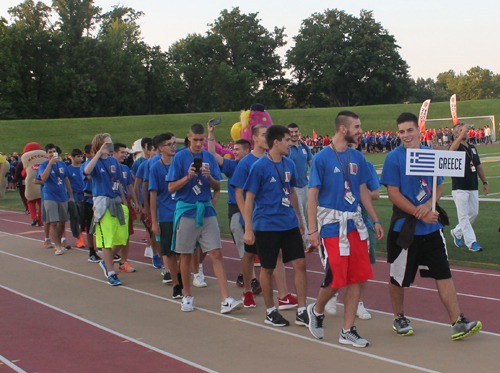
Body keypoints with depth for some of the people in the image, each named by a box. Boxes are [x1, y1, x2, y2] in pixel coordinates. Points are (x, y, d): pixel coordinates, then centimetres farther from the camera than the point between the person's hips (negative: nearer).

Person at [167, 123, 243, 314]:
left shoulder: (209, 157, 8)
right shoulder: (180, 157, -2)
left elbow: (218, 187, 8)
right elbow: (171, 188, -4)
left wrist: (209, 177, -12)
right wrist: (188, 177, -19)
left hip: (206, 210, 2)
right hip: (186, 211, -2)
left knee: (216, 254, -5)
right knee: (186, 255, 7)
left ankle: (226, 301, -8)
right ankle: (187, 296, 24)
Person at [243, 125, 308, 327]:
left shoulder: (289, 164, 7)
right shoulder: (259, 166, -11)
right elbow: (249, 198, -9)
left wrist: (299, 219, 22)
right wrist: (248, 229, -12)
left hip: (289, 224, 5)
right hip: (267, 225, -5)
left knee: (300, 264, 0)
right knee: (267, 269, 5)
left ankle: (301, 311, 8)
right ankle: (270, 312, 21)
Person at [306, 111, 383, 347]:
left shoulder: (357, 157, 10)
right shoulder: (321, 158, -8)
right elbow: (313, 195, -8)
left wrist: (376, 221, 14)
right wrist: (312, 230, -12)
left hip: (355, 224, 6)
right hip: (332, 226, -6)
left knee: (358, 279, 4)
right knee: (335, 278, -5)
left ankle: (347, 331, 15)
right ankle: (317, 310, 26)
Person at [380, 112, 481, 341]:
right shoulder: (393, 158, -7)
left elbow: (438, 186, 9)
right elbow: (393, 194, -11)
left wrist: (428, 205, -13)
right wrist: (420, 214, -18)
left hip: (432, 226, 4)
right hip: (404, 227, -4)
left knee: (443, 274, 1)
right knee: (398, 277, 8)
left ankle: (458, 323, 3)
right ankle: (399, 318, 29)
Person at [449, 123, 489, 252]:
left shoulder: (473, 148, 14)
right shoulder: (457, 147, -7)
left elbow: (478, 166, 19)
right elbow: (451, 150, -34)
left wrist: (484, 182, 14)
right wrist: (462, 134, -39)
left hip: (473, 188, 7)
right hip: (460, 188, -7)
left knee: (474, 213, 12)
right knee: (463, 215, -5)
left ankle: (457, 232, 31)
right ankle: (471, 242, -2)